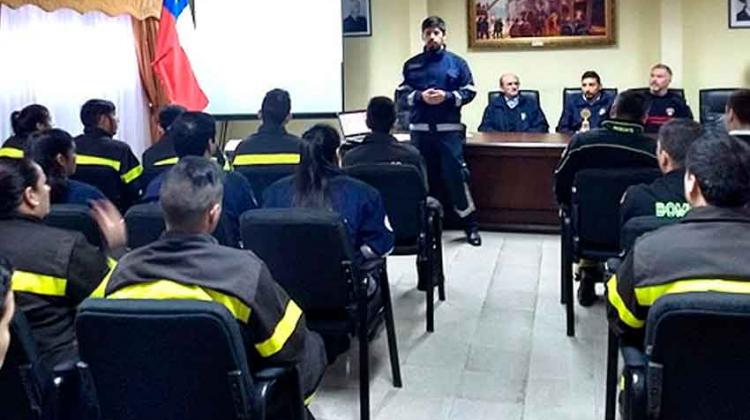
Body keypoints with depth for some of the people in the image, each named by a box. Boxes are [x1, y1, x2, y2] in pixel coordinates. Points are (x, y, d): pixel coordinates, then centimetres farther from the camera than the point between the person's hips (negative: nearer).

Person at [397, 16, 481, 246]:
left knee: (456, 173, -6)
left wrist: (447, 96, -13)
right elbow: (402, 94, 7)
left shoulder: (457, 62, 5)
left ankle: (470, 224, 3)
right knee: (424, 176, 9)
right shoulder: (411, 64, 9)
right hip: (420, 129, 2)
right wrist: (419, 97, -12)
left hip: (449, 129, -2)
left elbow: (470, 91, 3)